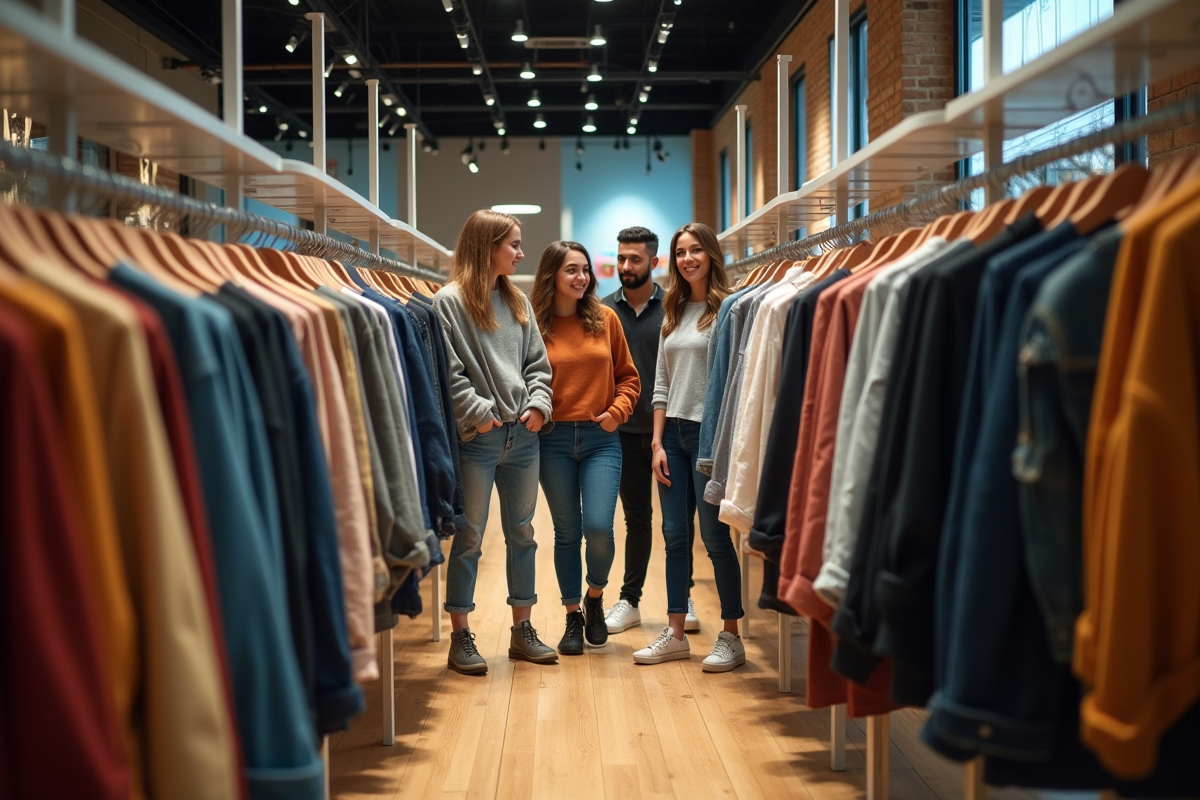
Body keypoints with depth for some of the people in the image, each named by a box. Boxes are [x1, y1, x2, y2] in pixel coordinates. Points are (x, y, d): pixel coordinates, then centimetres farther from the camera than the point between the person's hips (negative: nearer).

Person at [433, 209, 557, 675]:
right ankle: (460, 637, 10)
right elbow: (449, 373, -13)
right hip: (477, 439, -6)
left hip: (522, 435, 6)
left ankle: (522, 630, 24)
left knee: (521, 532, 13)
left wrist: (539, 403, -2)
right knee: (469, 538, 1)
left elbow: (537, 363, 13)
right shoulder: (450, 301, -7)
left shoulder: (517, 301, 13)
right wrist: (478, 412, -16)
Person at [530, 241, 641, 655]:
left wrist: (617, 410, -5)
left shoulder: (605, 319, 4)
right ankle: (573, 617, 23)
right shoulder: (535, 325, -2)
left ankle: (595, 596, 19)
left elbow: (628, 376, 10)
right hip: (554, 440, 0)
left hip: (601, 439, 1)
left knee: (598, 526, -11)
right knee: (567, 531, 7)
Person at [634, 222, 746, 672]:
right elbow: (662, 384, 14)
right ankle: (675, 634, 17)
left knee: (715, 536, -2)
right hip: (673, 432, 7)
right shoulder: (673, 313, 14)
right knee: (674, 535, 9)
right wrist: (658, 441, 8)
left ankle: (731, 637, 9)